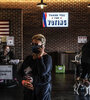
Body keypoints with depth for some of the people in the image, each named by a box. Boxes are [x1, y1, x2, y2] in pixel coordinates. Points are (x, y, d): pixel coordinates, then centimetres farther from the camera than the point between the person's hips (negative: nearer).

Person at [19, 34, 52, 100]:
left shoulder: (47, 57, -10)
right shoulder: (29, 58, 7)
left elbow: (43, 72, -25)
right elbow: (21, 71, 11)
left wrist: (40, 57, -20)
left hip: (42, 88, -5)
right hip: (29, 87, 5)